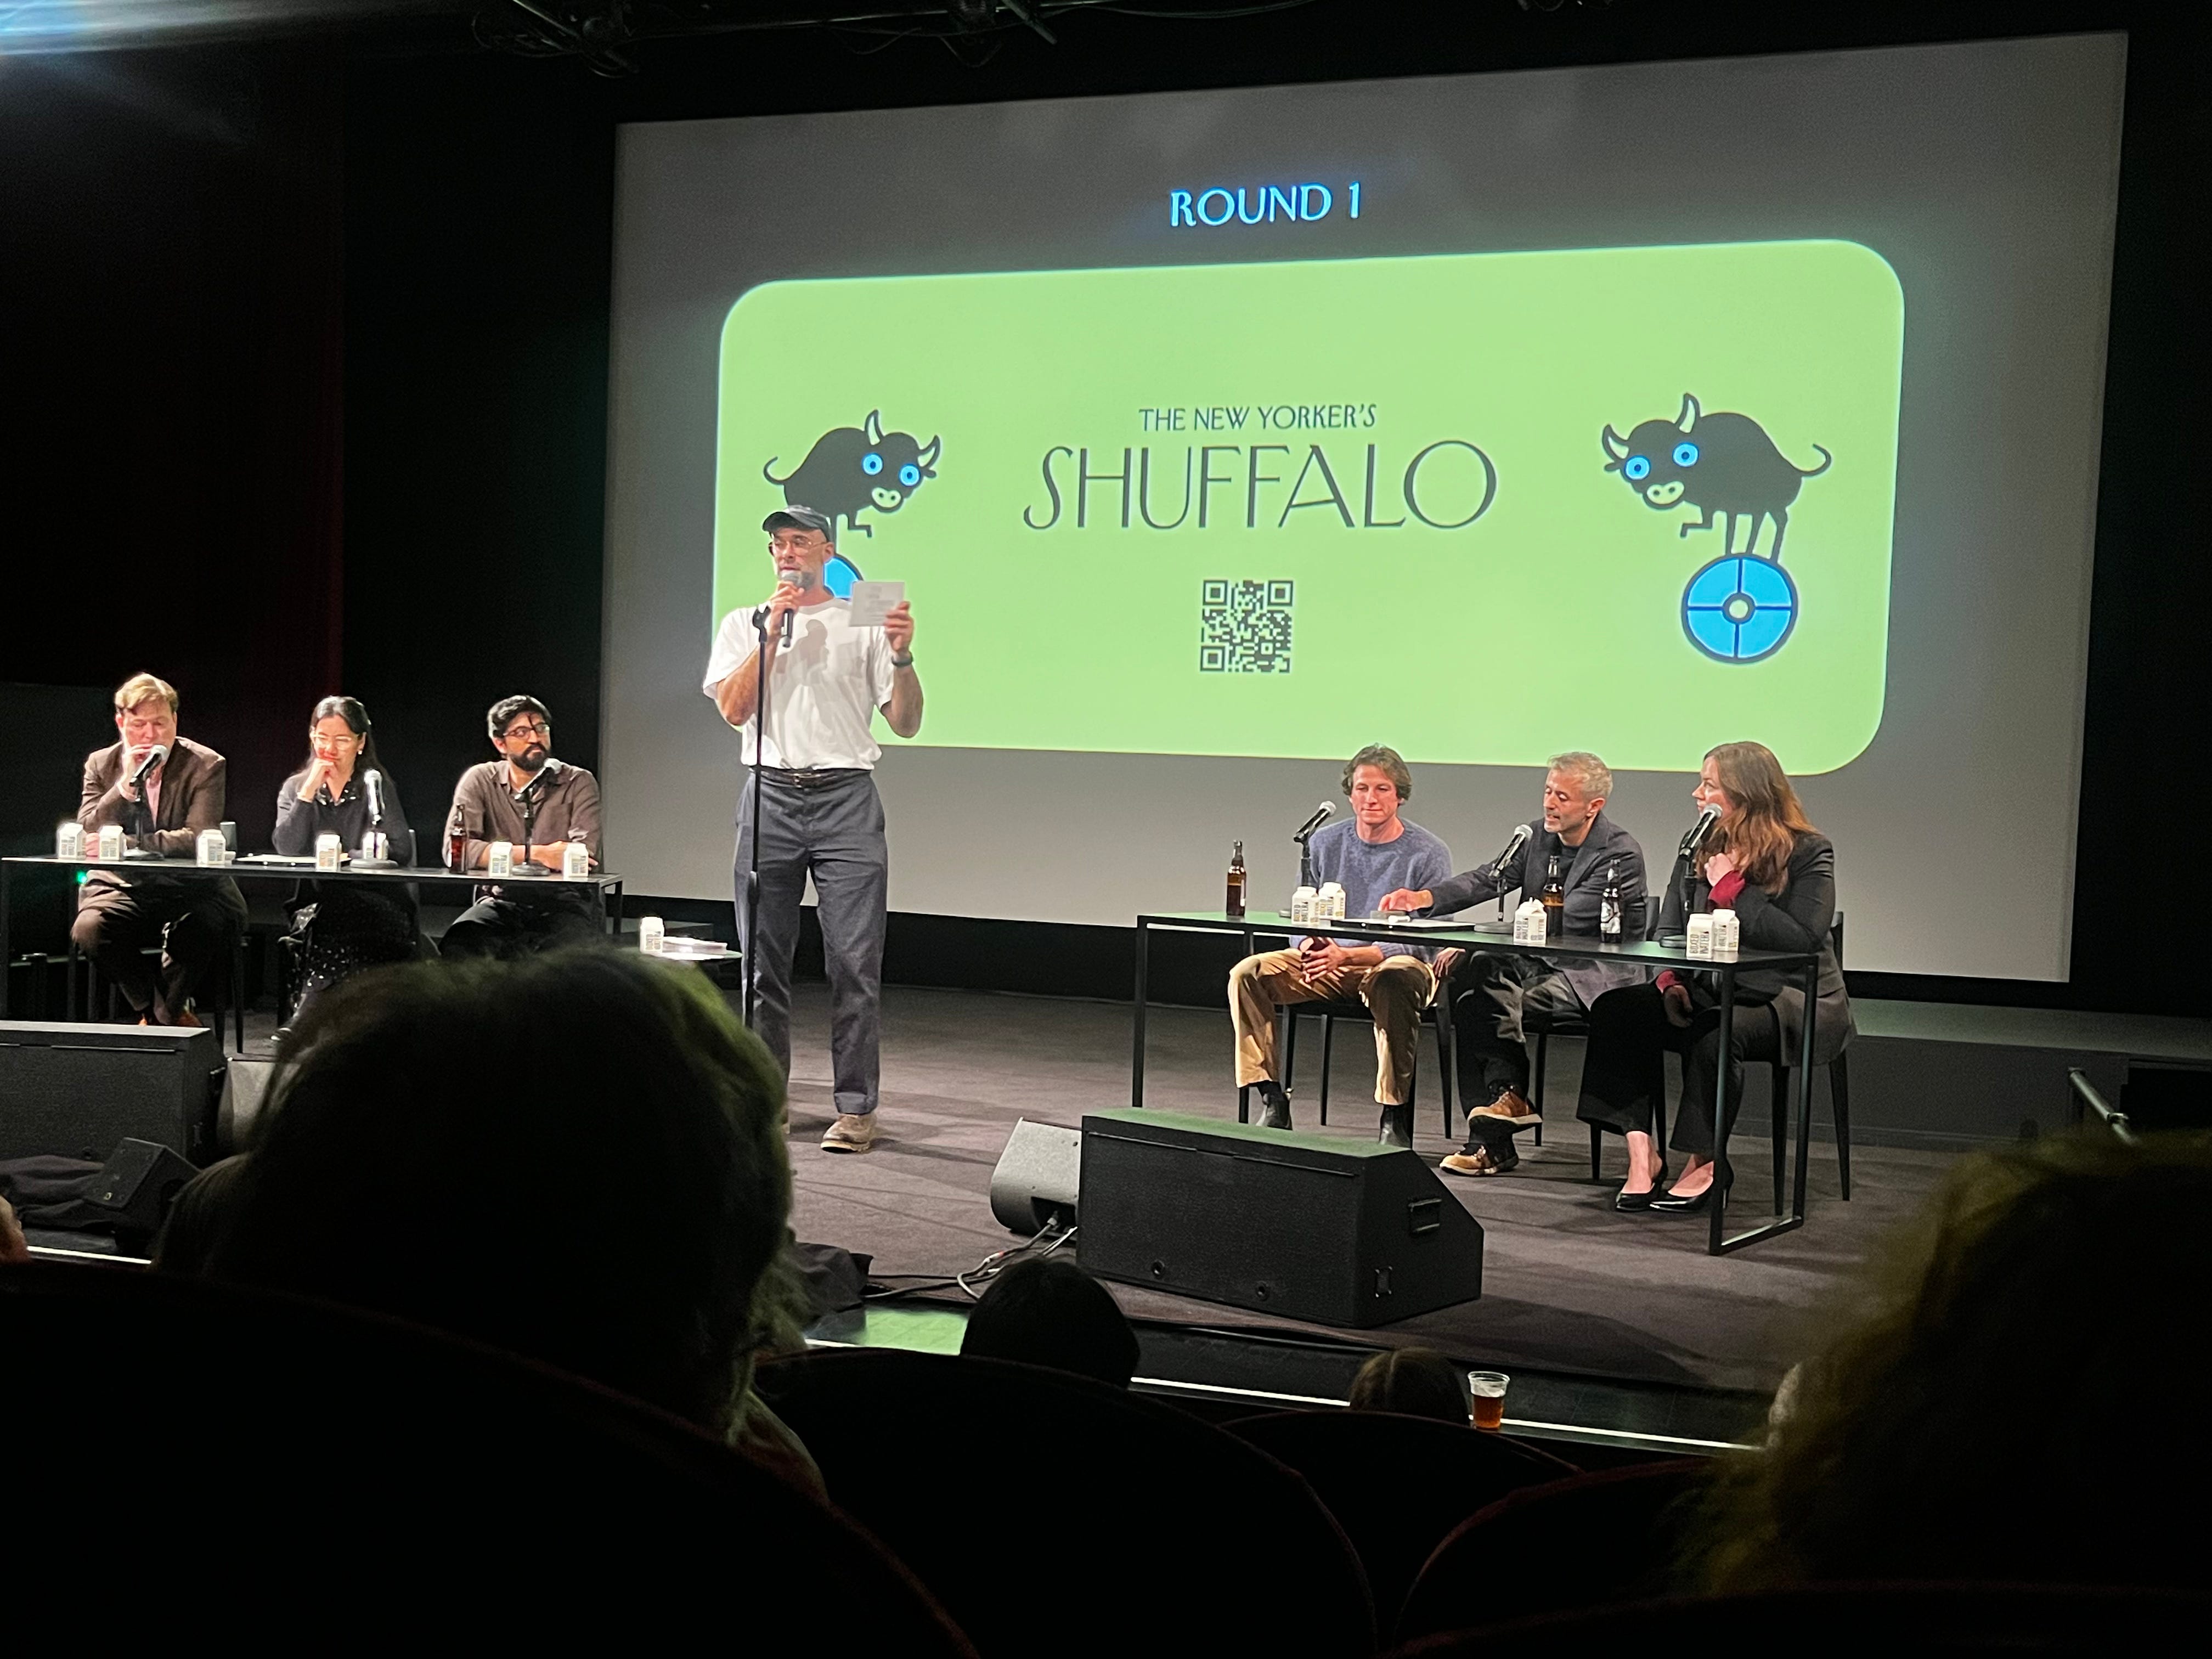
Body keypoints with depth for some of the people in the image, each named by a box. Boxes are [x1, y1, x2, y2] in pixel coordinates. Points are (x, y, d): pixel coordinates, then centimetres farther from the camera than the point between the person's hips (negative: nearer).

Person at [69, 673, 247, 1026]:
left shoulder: (205, 766, -4)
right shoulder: (101, 765, 7)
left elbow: (197, 841, -15)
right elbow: (85, 837, -4)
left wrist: (123, 844, -21)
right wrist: (125, 785, -17)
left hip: (187, 889, -2)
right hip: (123, 887, 2)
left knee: (213, 926, -34)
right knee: (89, 929, -29)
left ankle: (163, 1016, -5)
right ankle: (164, 1013, -7)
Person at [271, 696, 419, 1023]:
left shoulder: (376, 784, 6)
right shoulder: (295, 787, 15)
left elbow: (401, 852, -7)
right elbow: (288, 849, -4)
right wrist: (309, 790, -6)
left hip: (377, 905, -2)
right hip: (316, 906, 2)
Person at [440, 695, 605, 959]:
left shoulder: (578, 783, 4)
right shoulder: (480, 781, 7)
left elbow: (583, 856, -11)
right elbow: (456, 850, -10)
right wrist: (537, 854, -16)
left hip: (565, 904, 0)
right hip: (502, 901, 0)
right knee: (457, 943, -33)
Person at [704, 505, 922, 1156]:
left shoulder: (864, 624, 9)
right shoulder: (744, 624, 14)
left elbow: (906, 723, 4)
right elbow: (733, 708, -2)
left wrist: (901, 657, -13)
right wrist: (773, 631, -6)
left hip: (845, 794, -2)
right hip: (769, 795, 2)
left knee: (855, 962, -5)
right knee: (762, 961, 5)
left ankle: (856, 1107, 0)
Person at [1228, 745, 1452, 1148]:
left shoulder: (1429, 854, -6)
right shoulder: (1324, 844, 7)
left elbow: (1424, 939, -14)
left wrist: (1347, 955, -27)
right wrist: (1310, 947, -18)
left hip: (1396, 962, -4)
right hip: (1330, 964, 5)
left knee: (1393, 983, -40)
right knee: (1247, 973, -16)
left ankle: (1395, 1117, -30)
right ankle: (1273, 1103, -15)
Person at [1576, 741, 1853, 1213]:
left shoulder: (1808, 852, -7)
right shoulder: (1699, 849, 12)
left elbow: (1803, 939, -20)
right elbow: (1669, 930, 11)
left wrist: (1731, 887, -17)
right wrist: (1671, 981, -10)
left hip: (1794, 998, -6)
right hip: (1711, 991, 6)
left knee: (1715, 1033, -37)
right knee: (1615, 1010, -19)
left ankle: (1703, 1163, -19)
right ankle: (1642, 1150, -23)